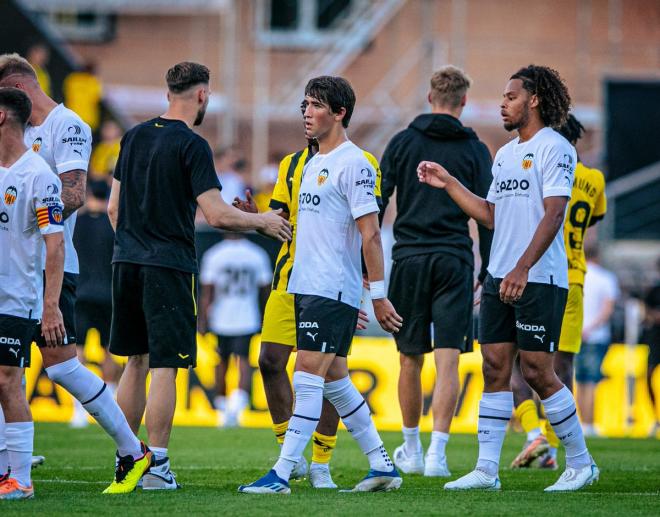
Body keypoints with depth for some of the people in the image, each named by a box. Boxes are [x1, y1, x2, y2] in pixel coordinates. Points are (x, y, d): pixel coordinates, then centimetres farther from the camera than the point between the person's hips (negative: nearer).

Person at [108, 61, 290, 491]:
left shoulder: (136, 136, 11)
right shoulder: (192, 146, -11)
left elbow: (114, 207, 16)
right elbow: (217, 215, -16)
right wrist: (263, 221, -1)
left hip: (127, 263, 7)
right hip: (169, 267, -7)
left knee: (136, 362, 14)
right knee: (165, 365, -5)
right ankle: (157, 466, -8)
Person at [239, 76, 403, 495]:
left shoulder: (352, 164, -12)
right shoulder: (312, 164, 17)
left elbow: (370, 233, -15)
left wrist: (378, 294, -17)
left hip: (332, 289, -10)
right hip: (307, 287, 10)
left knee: (309, 376, -12)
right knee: (334, 379, 12)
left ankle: (282, 475, -14)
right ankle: (383, 466, 19)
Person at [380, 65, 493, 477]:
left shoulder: (403, 143, 5)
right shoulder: (474, 149, 3)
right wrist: (488, 274, 5)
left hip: (408, 258, 1)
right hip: (455, 262, -1)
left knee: (411, 359, 12)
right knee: (448, 362, -4)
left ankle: (411, 451, 22)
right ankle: (437, 453, -13)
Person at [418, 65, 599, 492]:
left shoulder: (554, 148, -9)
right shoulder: (505, 154, 18)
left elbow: (553, 214, -18)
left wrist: (522, 268, -26)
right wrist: (448, 183, 15)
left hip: (539, 280, -8)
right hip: (499, 279, 8)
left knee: (537, 372, -6)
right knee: (495, 369, 3)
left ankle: (580, 463, 6)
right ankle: (486, 470, 3)